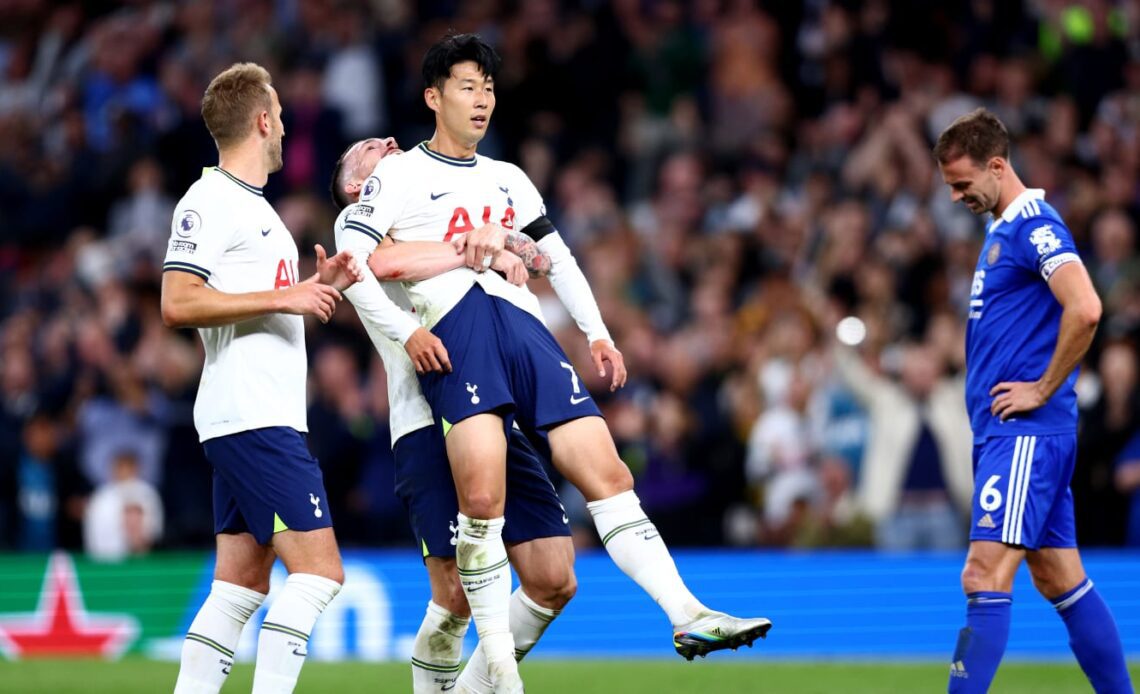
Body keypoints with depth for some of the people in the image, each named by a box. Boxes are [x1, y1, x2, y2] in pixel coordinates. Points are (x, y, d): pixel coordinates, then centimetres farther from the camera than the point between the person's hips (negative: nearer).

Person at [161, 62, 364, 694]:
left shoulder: (255, 206, 22)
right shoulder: (208, 203, -9)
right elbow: (178, 305, -19)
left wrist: (315, 287, 14)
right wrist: (282, 296, -18)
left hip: (267, 420, 10)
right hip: (252, 420, -10)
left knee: (240, 584, 8)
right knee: (318, 570, -15)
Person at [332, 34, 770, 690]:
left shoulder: (508, 180, 28)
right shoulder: (398, 176, 12)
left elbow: (558, 258, 34)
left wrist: (598, 335, 24)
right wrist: (404, 334, -7)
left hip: (526, 328, 5)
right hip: (456, 334, -5)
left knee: (609, 476, -7)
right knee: (482, 498, -22)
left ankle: (688, 616, -10)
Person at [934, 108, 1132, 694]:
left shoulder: (1035, 225, -12)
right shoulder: (1001, 229, 18)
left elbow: (1084, 309, -25)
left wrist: (1042, 389, -18)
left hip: (1025, 434, -10)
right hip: (1002, 431, 10)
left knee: (986, 576, -14)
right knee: (1061, 580, 11)